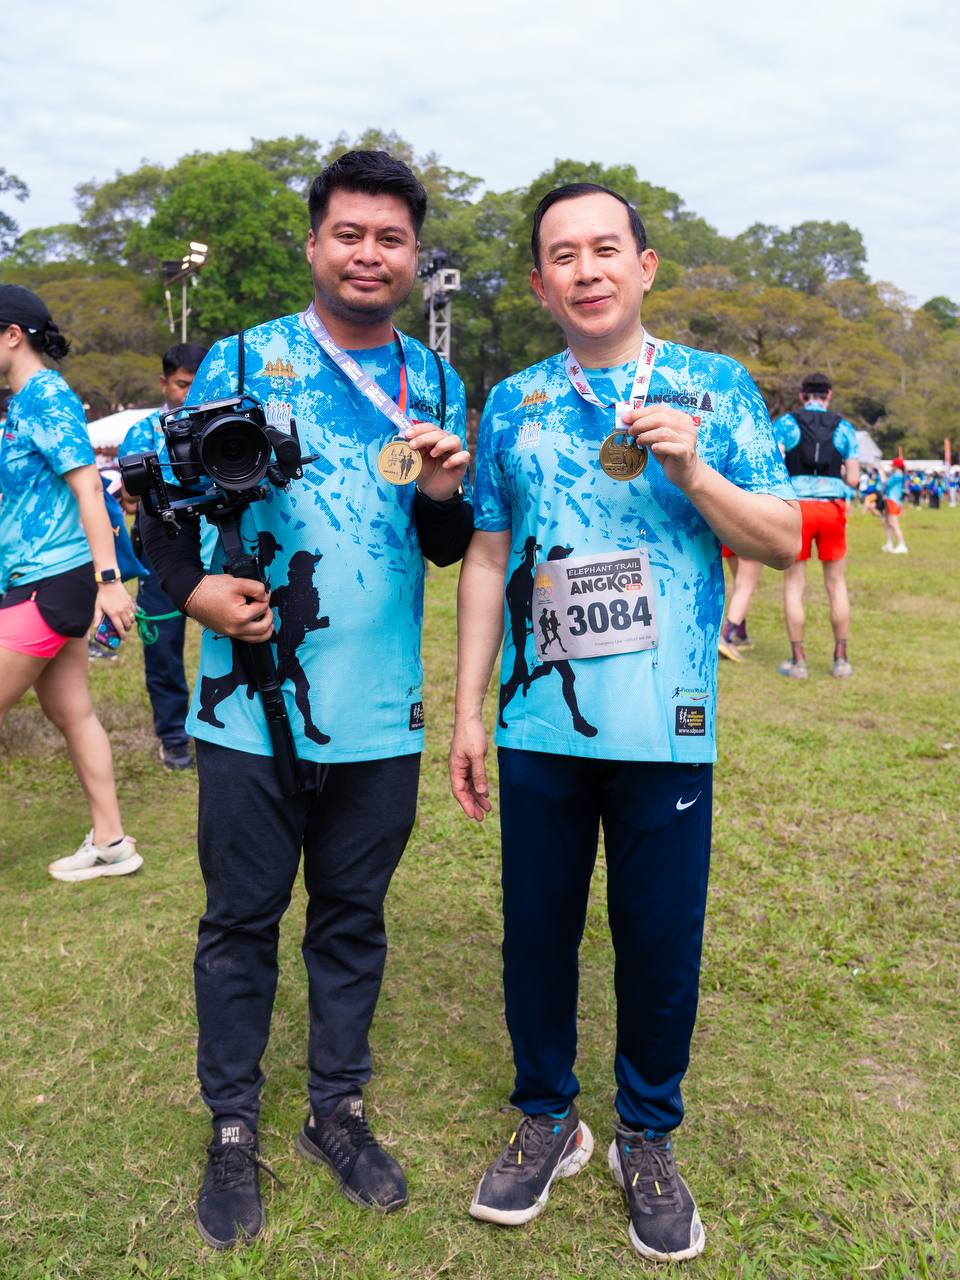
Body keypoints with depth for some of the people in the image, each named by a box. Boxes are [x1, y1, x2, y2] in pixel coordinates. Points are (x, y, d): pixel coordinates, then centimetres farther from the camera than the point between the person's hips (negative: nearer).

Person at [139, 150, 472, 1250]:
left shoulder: (435, 385, 9)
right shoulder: (241, 361, -1)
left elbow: (450, 549, 11)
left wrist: (443, 493, -12)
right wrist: (193, 587, -17)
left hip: (380, 715, 3)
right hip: (254, 705, -2)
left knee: (353, 915, 15)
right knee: (241, 919, 10)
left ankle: (336, 1110, 34)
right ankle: (232, 1129, 29)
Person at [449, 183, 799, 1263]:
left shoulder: (714, 388, 2)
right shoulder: (511, 404, 8)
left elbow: (783, 541, 1)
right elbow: (487, 560, 9)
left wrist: (690, 467, -17)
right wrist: (467, 713, 5)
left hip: (667, 730, -1)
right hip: (539, 728, 2)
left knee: (661, 942, 9)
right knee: (536, 929, 12)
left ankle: (647, 1137, 33)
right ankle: (546, 1120, 35)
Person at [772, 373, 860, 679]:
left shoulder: (785, 423, 4)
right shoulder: (844, 428, 9)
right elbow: (853, 479, 5)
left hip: (796, 507, -1)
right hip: (832, 510, 2)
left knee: (794, 585, 6)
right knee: (837, 584, 13)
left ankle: (797, 660, 4)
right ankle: (841, 659, 14)